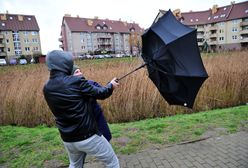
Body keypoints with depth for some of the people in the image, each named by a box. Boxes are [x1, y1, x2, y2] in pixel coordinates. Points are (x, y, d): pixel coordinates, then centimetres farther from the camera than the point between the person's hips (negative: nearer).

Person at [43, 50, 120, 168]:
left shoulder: (47, 88, -2)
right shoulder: (76, 82, -20)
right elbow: (100, 94, -8)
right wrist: (111, 86, 10)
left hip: (67, 139, 7)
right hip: (88, 136, -6)